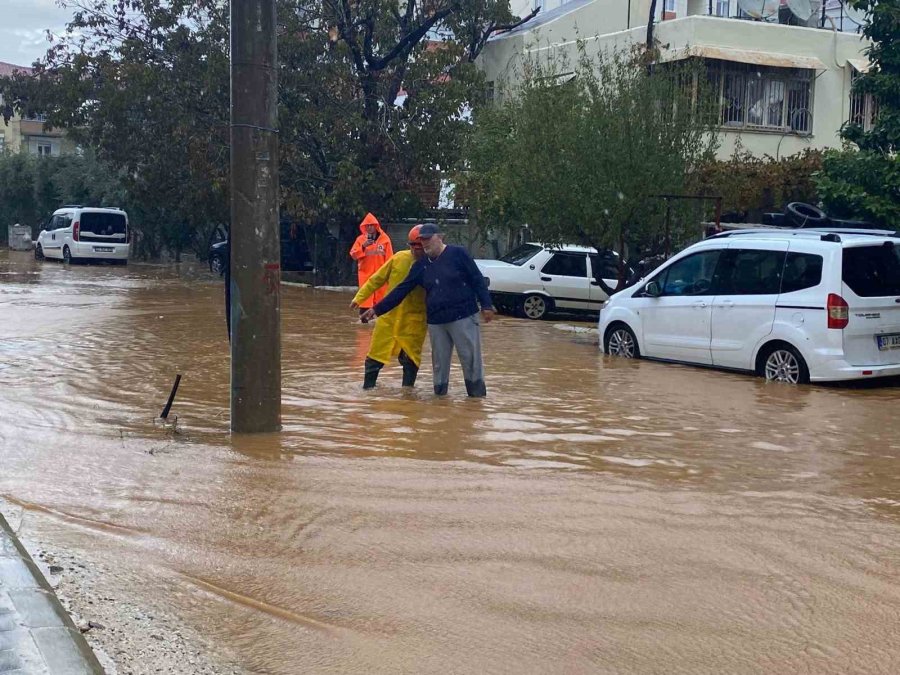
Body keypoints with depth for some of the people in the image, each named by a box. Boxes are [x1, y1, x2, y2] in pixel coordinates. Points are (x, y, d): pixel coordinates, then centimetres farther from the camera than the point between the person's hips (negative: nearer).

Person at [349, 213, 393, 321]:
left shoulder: (385, 239, 1)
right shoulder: (360, 239, 5)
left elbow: (389, 258, 0)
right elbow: (353, 254, 0)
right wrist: (363, 246, -14)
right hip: (365, 272, 0)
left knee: (380, 295, 2)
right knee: (365, 296, -3)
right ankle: (363, 317, -2)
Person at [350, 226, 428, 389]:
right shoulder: (399, 258, -1)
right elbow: (377, 279, 8)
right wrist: (359, 298, 10)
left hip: (415, 321, -2)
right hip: (389, 316, 2)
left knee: (410, 358, 1)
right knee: (376, 354, 8)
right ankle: (367, 387, 22)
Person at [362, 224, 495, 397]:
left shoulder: (458, 254, -3)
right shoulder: (421, 266, 11)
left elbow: (477, 280, -3)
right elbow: (401, 290, 12)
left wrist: (486, 305, -9)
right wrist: (377, 309, 9)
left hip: (463, 318, -5)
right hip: (436, 322, 5)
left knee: (471, 359, -3)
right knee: (439, 363, 8)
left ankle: (478, 396, 5)